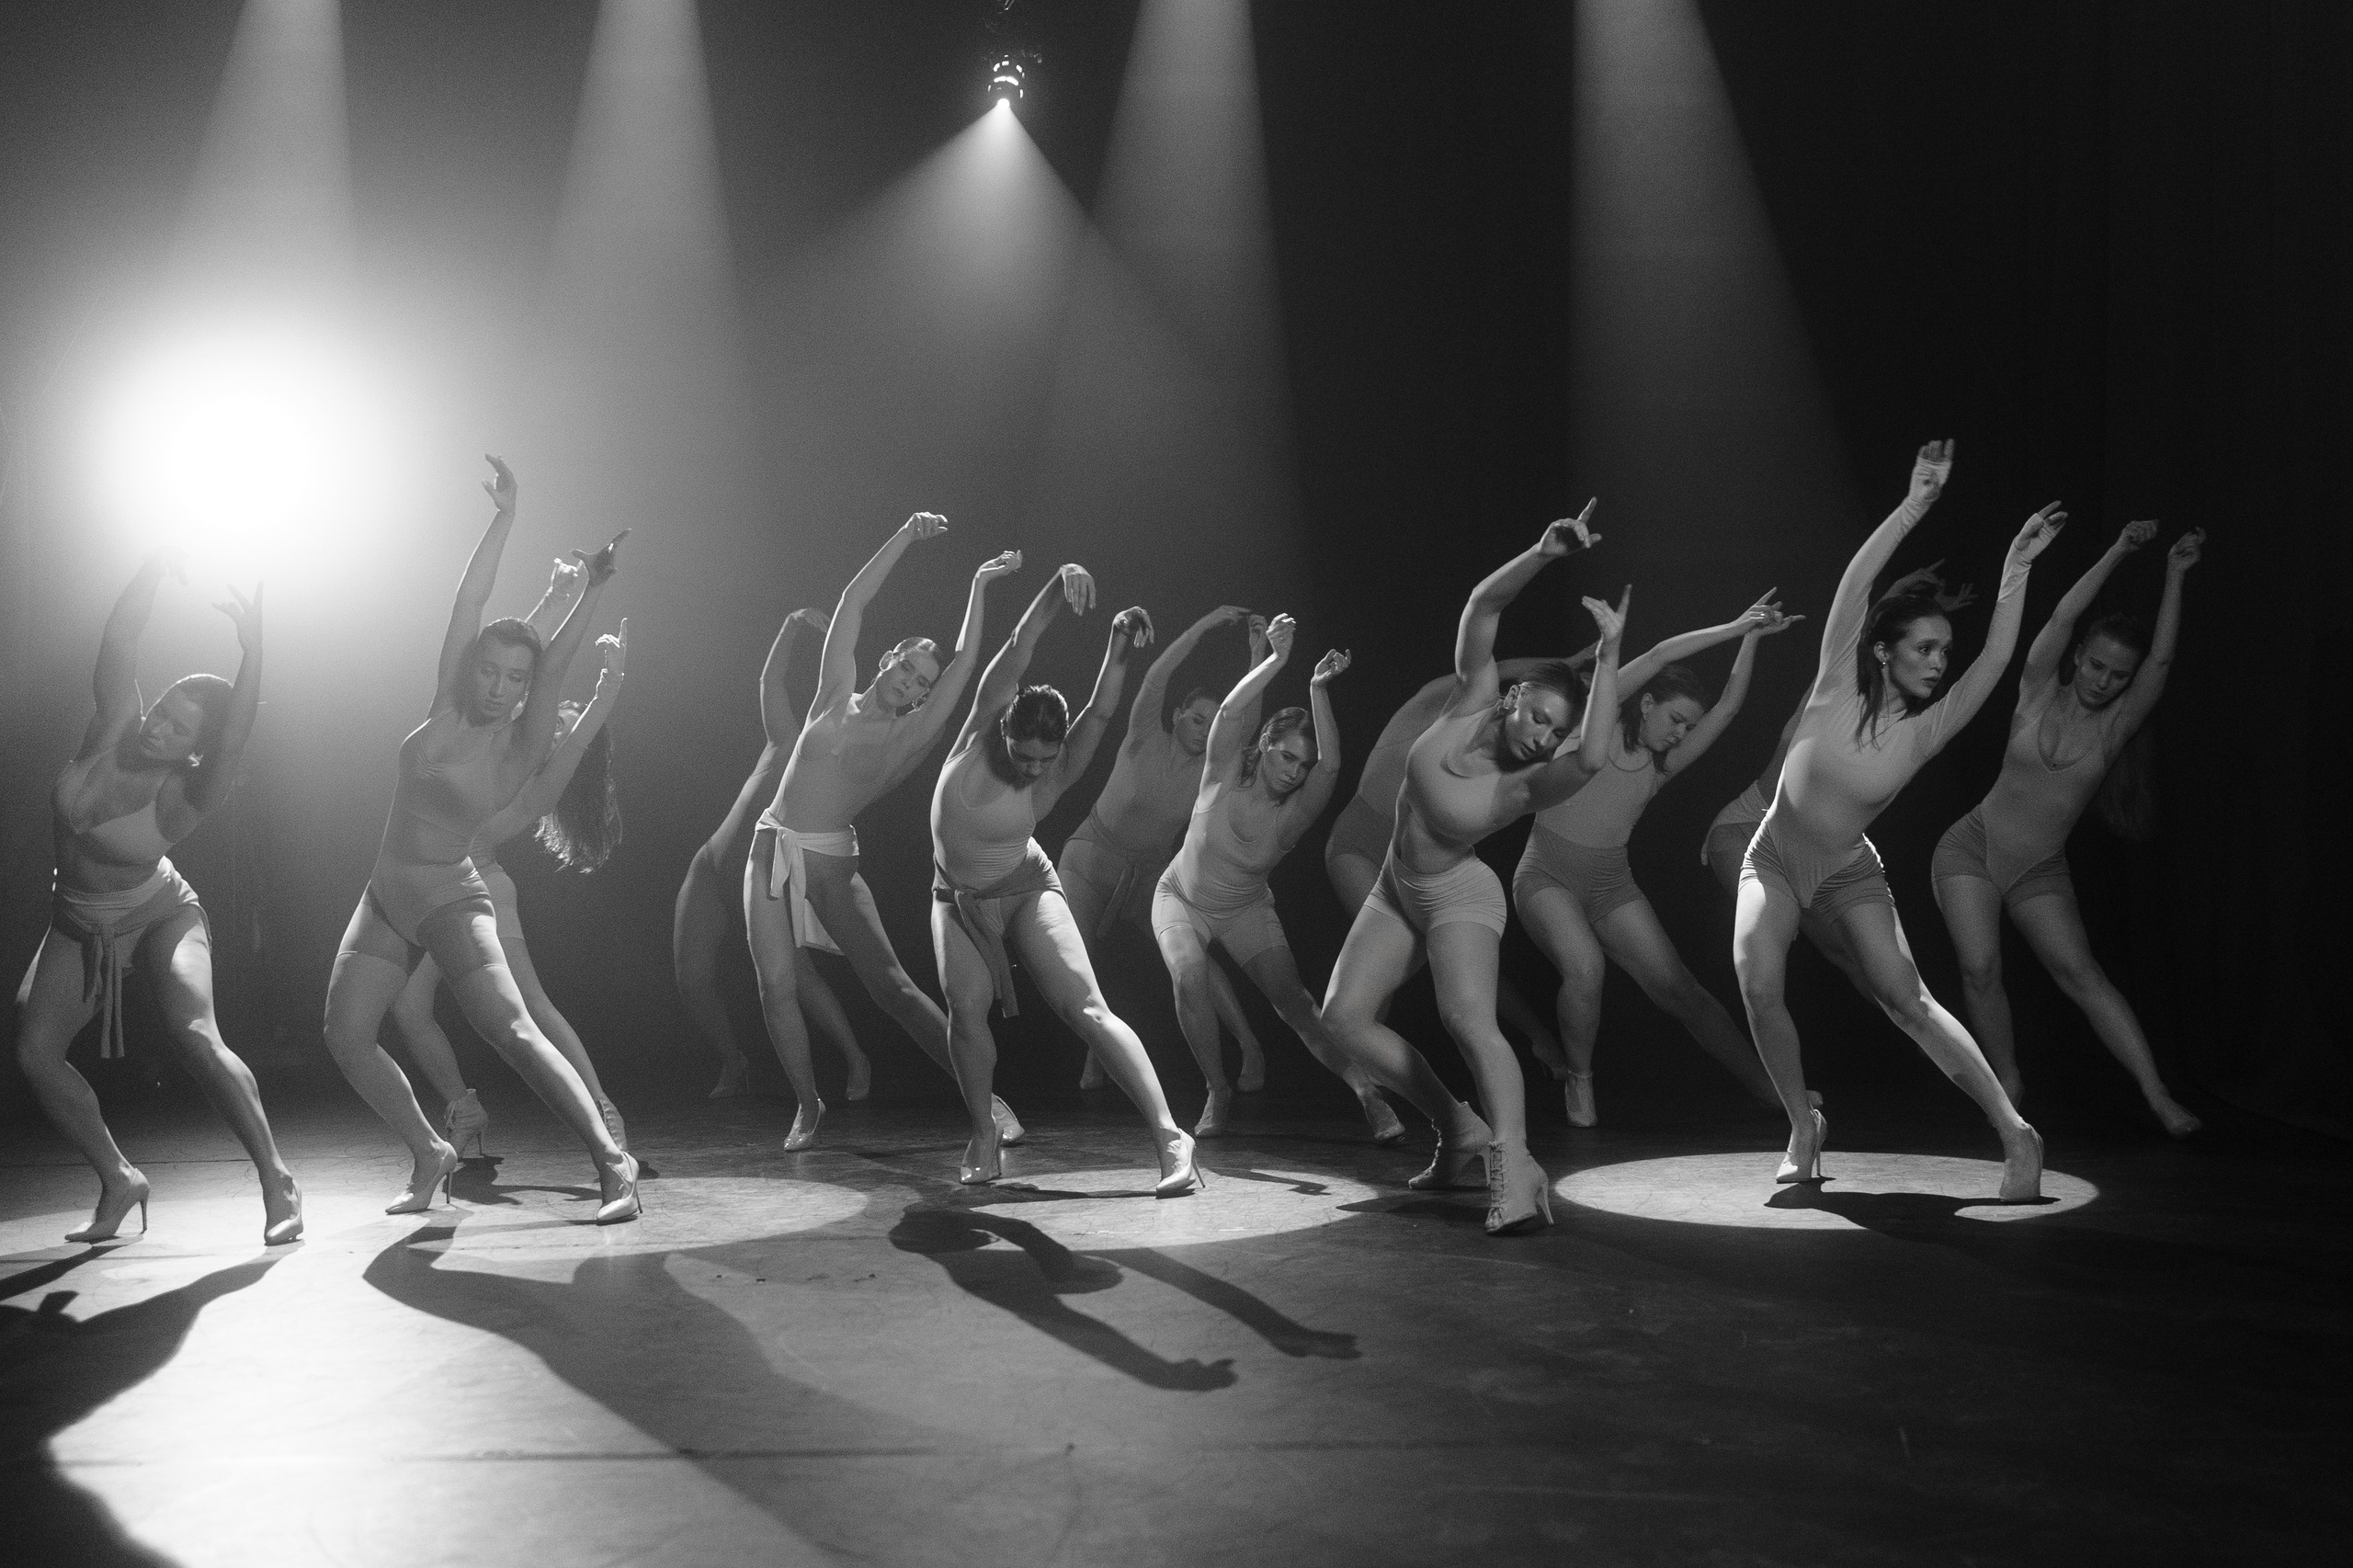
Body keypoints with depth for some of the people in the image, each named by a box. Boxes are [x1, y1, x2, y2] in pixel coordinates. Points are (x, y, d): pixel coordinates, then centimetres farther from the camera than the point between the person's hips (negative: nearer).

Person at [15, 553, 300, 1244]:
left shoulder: (186, 795, -27)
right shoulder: (112, 729, -18)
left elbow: (236, 732, -47)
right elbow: (119, 644, -30)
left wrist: (253, 648, -59)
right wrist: (155, 566, -44)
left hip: (160, 914, -5)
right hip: (79, 924, 5)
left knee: (194, 1036, -26)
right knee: (35, 1052, -6)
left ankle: (277, 1181, -19)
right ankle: (118, 1181, 12)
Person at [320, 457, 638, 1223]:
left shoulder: (523, 744, -13)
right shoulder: (449, 704, -1)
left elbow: (555, 664, -28)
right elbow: (467, 603, -5)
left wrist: (592, 593, -41)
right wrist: (502, 519, -11)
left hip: (448, 895, -6)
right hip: (385, 894, 6)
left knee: (511, 1030, -21)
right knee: (346, 1038, 5)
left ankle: (613, 1162, -24)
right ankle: (430, 1154, 22)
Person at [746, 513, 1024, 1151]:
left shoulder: (911, 735, 1)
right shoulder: (836, 696, 7)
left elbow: (962, 666, -5)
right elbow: (851, 605, 6)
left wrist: (978, 589, -6)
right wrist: (906, 536, 4)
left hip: (830, 863, -2)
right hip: (771, 852, 3)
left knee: (891, 986, -7)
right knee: (777, 987, -5)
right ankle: (807, 1107, 10)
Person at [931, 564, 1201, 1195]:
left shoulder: (1053, 778, -18)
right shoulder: (980, 732, -17)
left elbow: (1099, 714, -34)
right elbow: (1016, 653, -29)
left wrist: (1118, 654, -52)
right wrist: (1059, 587, -43)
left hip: (1027, 890, -2)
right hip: (958, 900, 2)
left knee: (1087, 1009, -18)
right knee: (966, 1010, -18)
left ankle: (1169, 1135, -24)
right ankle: (984, 1135, 5)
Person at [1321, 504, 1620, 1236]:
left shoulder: (1533, 783, -28)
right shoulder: (1475, 697, -17)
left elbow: (1590, 756, -52)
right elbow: (1483, 605, -24)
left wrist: (1610, 652, -53)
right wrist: (1544, 554, -41)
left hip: (1459, 895, -6)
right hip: (1397, 888, 6)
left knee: (1468, 1018, -31)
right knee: (1343, 1017, 1)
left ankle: (1512, 1167, -39)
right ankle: (1459, 1130, 11)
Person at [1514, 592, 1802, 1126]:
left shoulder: (1662, 766, 7)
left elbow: (1728, 708, 1)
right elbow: (1661, 656, -14)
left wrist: (1752, 638, -4)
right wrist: (1731, 629, -13)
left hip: (1610, 884, 5)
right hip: (1547, 876, -5)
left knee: (1679, 987, -4)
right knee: (1584, 967, -31)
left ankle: (1768, 1087, -4)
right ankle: (1579, 1081, -9)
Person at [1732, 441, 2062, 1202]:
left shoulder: (1929, 729, -15)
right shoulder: (1839, 688, -18)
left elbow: (1994, 660, -28)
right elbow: (1853, 588, -29)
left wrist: (2015, 572, -34)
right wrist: (1915, 507, -35)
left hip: (1849, 872, 0)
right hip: (1774, 860, 0)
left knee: (1907, 1000, -15)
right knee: (1759, 985, -21)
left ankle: (2014, 1130, -8)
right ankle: (1803, 1125, 1)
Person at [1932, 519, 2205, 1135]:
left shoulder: (2118, 723, -2)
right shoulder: (2040, 694, -3)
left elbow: (2162, 659, -14)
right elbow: (2061, 618, -13)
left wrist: (2175, 575, -17)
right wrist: (2118, 553, -15)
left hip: (2041, 872, 1)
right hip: (1972, 848, -1)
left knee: (2083, 975, -10)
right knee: (1980, 969, -15)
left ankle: (2158, 1097, -11)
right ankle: (2008, 1085, 3)